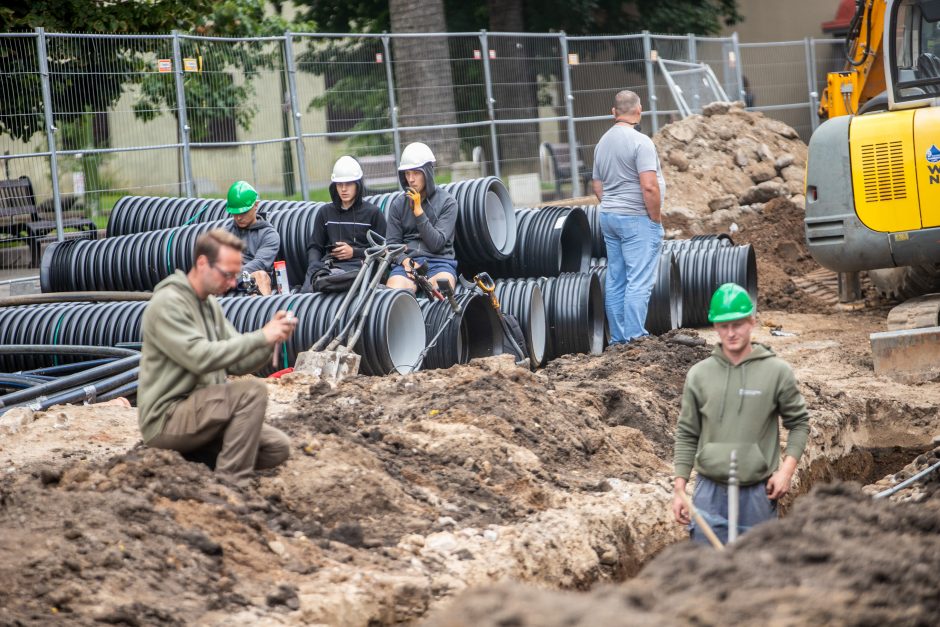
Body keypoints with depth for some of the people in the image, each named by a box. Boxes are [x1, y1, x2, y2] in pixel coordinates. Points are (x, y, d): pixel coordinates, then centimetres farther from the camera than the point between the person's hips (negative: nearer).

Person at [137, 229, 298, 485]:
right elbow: (200, 358, -26)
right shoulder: (168, 303, -14)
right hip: (166, 419, -9)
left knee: (278, 448, -2)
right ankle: (229, 484, -21)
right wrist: (260, 337, -24)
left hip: (199, 411, 9)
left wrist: (271, 340, -8)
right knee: (252, 392, -25)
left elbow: (238, 363, 10)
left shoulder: (210, 305, 14)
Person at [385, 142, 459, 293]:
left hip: (439, 261, -1)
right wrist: (405, 261, -10)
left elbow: (436, 243, -5)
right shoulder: (398, 204, 13)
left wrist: (418, 211, -9)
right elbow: (392, 243, 11)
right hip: (406, 262, 2)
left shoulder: (447, 202, 4)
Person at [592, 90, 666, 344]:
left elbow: (597, 186, 17)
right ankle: (634, 338, -11)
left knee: (615, 281, 10)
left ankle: (618, 338, 14)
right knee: (639, 282, -7)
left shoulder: (603, 142, 10)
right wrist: (655, 218, -11)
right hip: (637, 218, -8)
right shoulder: (640, 141, -15)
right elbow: (649, 186, -21)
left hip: (609, 217, 8)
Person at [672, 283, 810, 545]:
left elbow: (799, 422, 7)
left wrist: (787, 468, -6)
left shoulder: (777, 372, -2)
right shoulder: (698, 375, 3)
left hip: (758, 494, -1)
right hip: (710, 492, 1)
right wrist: (679, 489, 4)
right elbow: (687, 435, 8)